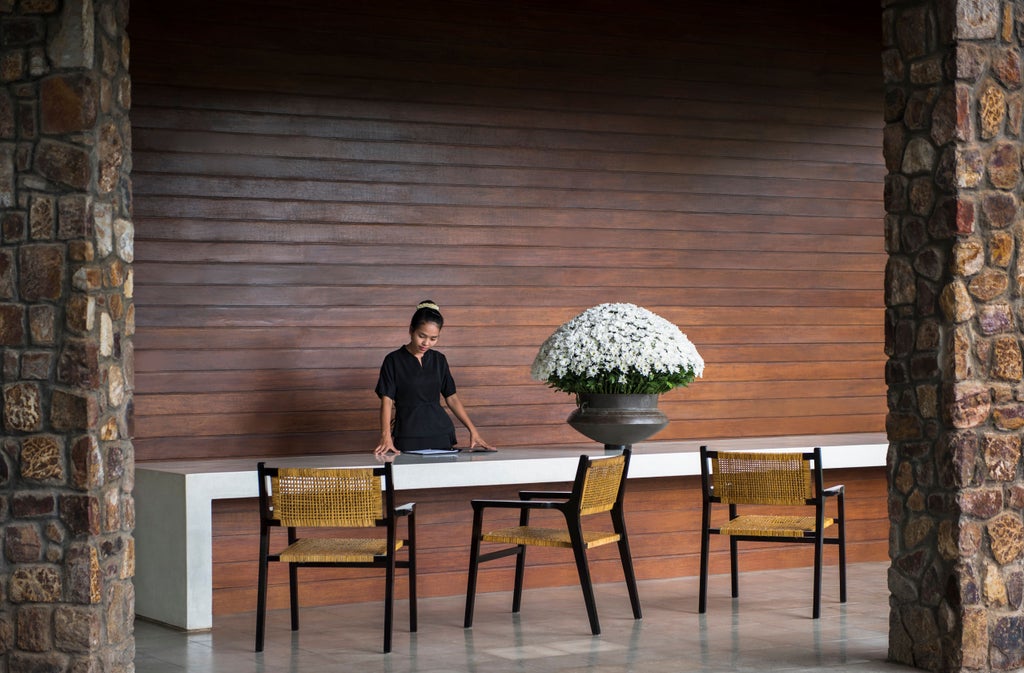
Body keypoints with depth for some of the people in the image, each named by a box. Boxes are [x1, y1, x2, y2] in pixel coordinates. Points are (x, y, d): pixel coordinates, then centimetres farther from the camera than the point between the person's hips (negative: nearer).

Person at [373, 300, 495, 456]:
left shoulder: (439, 360, 10)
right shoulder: (394, 360, -1)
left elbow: (452, 398, 13)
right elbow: (387, 401, -8)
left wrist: (473, 431, 3)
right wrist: (386, 436, -24)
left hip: (440, 433, 3)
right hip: (408, 436, -3)